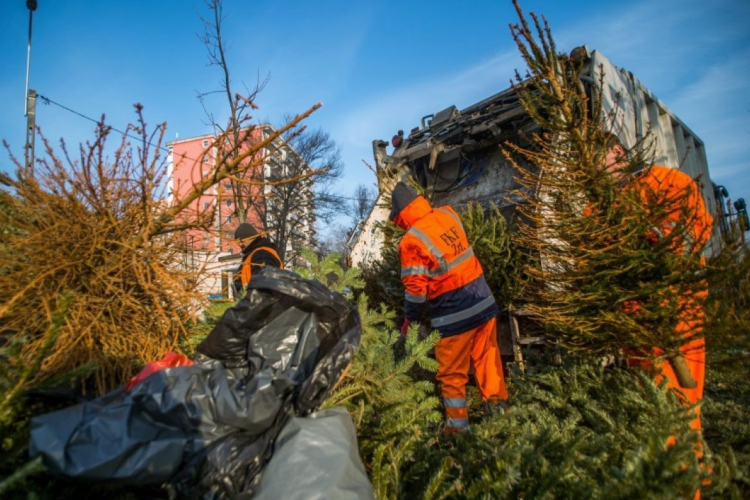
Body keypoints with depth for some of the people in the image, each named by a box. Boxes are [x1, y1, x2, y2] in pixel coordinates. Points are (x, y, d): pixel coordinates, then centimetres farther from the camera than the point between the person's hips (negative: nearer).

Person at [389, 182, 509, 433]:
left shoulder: (411, 241, -17)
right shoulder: (448, 214, 0)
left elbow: (416, 289, -15)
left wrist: (409, 320, 2)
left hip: (454, 314, -6)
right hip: (483, 301, 6)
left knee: (452, 374, 12)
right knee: (487, 358, 20)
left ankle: (458, 426, 26)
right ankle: (498, 408, 35)